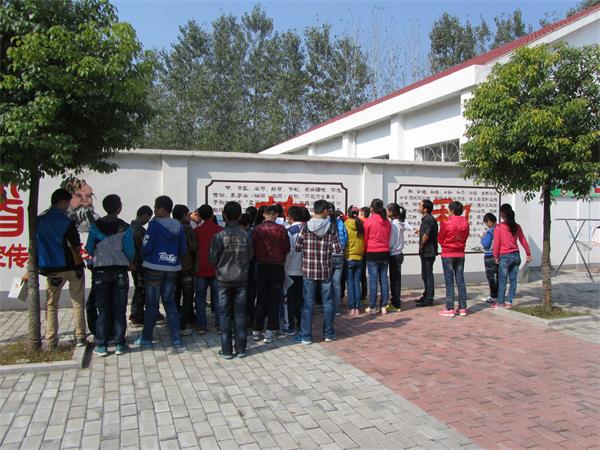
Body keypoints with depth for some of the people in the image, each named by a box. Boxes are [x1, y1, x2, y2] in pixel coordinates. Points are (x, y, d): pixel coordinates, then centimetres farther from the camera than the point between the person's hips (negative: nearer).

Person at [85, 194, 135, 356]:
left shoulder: (95, 226, -3)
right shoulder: (125, 227, -6)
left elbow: (89, 249, 0)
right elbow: (130, 252, -6)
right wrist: (128, 262, 15)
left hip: (101, 271, 1)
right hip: (120, 271, -1)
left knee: (103, 309, 7)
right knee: (120, 309, 6)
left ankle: (101, 345, 8)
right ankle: (120, 344, 10)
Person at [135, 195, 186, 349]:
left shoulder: (154, 225, -13)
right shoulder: (178, 226, 4)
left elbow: (146, 248, -13)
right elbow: (183, 250, 7)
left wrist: (145, 255, 7)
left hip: (154, 268, -5)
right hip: (172, 269, 5)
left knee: (152, 304, 6)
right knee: (170, 303, 13)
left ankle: (146, 338, 17)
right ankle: (176, 339, 10)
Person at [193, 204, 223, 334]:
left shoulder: (197, 231, -5)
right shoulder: (220, 230, -6)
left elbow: (193, 249, 2)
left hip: (201, 270, 0)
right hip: (217, 269, 0)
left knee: (200, 298, 7)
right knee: (217, 297, 9)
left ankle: (201, 326, 6)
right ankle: (219, 324, 10)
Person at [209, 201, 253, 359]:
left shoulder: (219, 236, -12)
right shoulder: (245, 235, -6)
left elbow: (213, 259, -7)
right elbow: (250, 256, 3)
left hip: (224, 280, -2)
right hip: (241, 279, 2)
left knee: (225, 316, 6)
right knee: (240, 315, 10)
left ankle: (227, 350, 10)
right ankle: (241, 349, 15)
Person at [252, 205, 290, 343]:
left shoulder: (257, 229, -6)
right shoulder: (280, 229, -10)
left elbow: (253, 248, -1)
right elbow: (287, 248, -5)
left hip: (261, 266, 2)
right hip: (277, 266, -1)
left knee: (261, 299, 12)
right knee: (274, 300, 5)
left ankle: (257, 330, 15)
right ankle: (270, 332, 5)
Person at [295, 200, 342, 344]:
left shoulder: (305, 227, -6)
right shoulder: (331, 227, -5)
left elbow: (297, 247, -5)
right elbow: (337, 250, -8)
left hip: (308, 271, 0)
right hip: (326, 271, 1)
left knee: (308, 303, 5)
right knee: (327, 302, 13)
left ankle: (306, 336, 8)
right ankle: (329, 333, 22)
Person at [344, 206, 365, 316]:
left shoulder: (345, 225, -9)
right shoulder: (361, 225, -2)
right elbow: (365, 241, 6)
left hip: (349, 257, -3)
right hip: (359, 258, 3)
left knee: (350, 282, 4)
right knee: (357, 282, 8)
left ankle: (352, 307, 3)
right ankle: (357, 308, 8)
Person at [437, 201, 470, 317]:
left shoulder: (446, 223, -14)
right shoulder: (465, 223, -1)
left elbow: (440, 239, -5)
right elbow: (465, 237, 6)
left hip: (448, 254, -4)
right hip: (460, 254, 4)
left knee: (449, 282, 0)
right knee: (460, 280, 9)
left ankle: (450, 309, 2)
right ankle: (462, 308, 13)